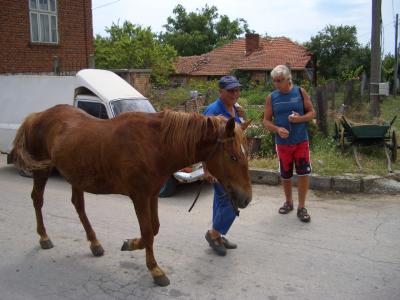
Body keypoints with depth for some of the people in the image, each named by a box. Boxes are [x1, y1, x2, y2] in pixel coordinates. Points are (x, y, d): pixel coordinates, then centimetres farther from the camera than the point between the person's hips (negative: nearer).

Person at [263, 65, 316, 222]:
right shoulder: (271, 97, -1)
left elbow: (312, 112, 2)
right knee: (285, 175, 12)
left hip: (301, 141, -1)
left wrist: (300, 119, -18)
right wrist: (277, 129, -17)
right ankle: (288, 202, 33)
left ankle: (301, 207, 10)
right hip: (282, 143, 1)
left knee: (304, 173, -3)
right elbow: (266, 120, 2)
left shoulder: (300, 92, -2)